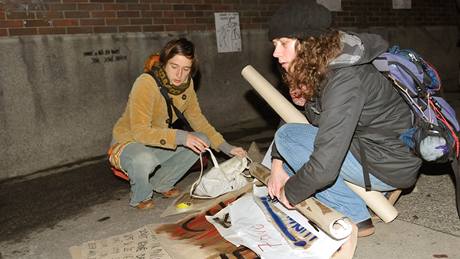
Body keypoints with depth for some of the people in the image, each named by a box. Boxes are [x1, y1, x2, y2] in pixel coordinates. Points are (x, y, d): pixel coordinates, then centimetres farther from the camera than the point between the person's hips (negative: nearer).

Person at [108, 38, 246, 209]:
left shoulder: (186, 83, -6)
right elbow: (140, 131, -33)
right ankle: (140, 198, -3)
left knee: (201, 141, -8)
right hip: (128, 143, -6)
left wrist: (226, 147, -4)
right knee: (144, 160, -39)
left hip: (158, 144, 7)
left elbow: (197, 119, 4)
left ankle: (161, 184, 9)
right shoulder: (146, 83, -26)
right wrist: (180, 137, -44)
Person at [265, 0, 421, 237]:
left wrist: (289, 193, -16)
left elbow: (324, 167, -33)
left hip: (392, 165, -9)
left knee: (287, 136, -16)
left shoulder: (344, 80, -30)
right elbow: (294, 117, 7)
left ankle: (355, 218, -6)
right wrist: (277, 163, -6)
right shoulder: (316, 70, -2)